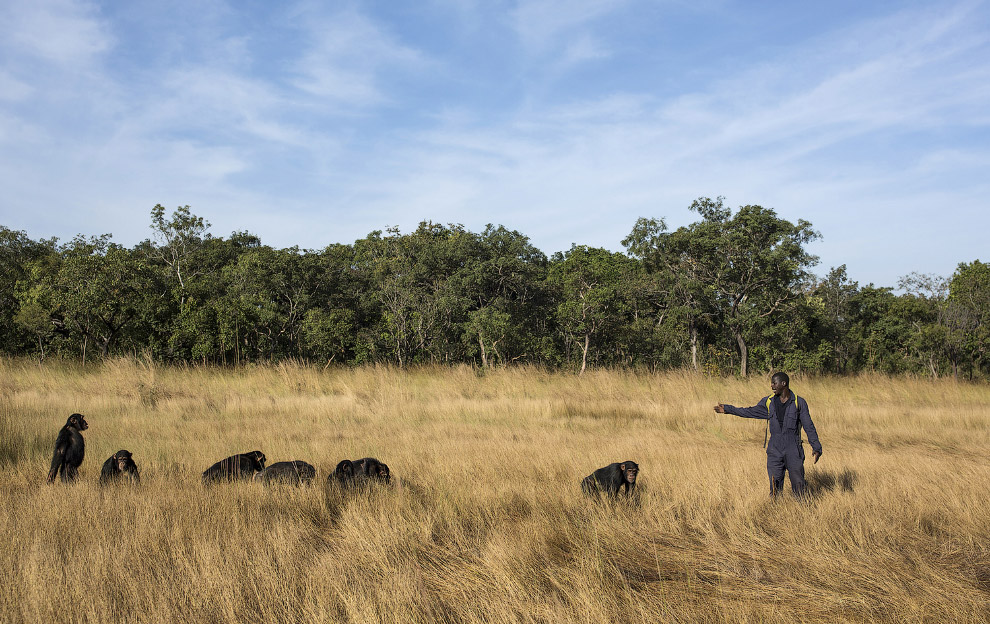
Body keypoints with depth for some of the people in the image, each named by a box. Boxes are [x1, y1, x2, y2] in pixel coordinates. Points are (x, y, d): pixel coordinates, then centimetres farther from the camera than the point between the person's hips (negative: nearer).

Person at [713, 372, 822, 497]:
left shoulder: (799, 403, -3)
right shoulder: (769, 402, 6)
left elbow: (809, 427, -1)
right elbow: (750, 412, 18)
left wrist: (816, 447, -8)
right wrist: (727, 409, 19)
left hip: (793, 453, -3)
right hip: (774, 451, 3)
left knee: (798, 488, -2)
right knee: (775, 488, 4)